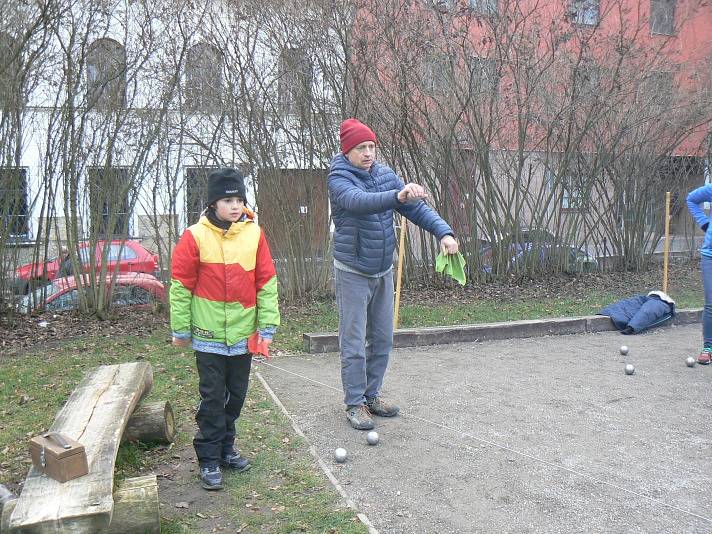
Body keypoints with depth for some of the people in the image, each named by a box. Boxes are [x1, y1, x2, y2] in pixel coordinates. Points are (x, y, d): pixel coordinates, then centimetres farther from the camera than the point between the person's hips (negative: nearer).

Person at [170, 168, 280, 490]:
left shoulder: (254, 234, -2)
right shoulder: (195, 236, -9)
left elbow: (267, 282, 2)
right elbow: (181, 286, -4)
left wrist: (268, 325, -1)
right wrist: (180, 329, -2)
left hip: (243, 334, 3)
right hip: (208, 334, -3)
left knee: (236, 395, 15)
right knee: (212, 397, 3)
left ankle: (226, 448, 33)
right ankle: (209, 460, 17)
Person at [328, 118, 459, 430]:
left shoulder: (385, 174, 3)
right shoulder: (339, 179, -15)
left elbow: (416, 206, -1)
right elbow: (359, 201, -37)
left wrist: (443, 231, -17)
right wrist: (398, 196, -53)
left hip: (384, 271, 6)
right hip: (353, 273, -6)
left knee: (382, 339, 13)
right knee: (354, 342, -1)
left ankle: (372, 394, 28)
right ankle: (354, 404, 11)